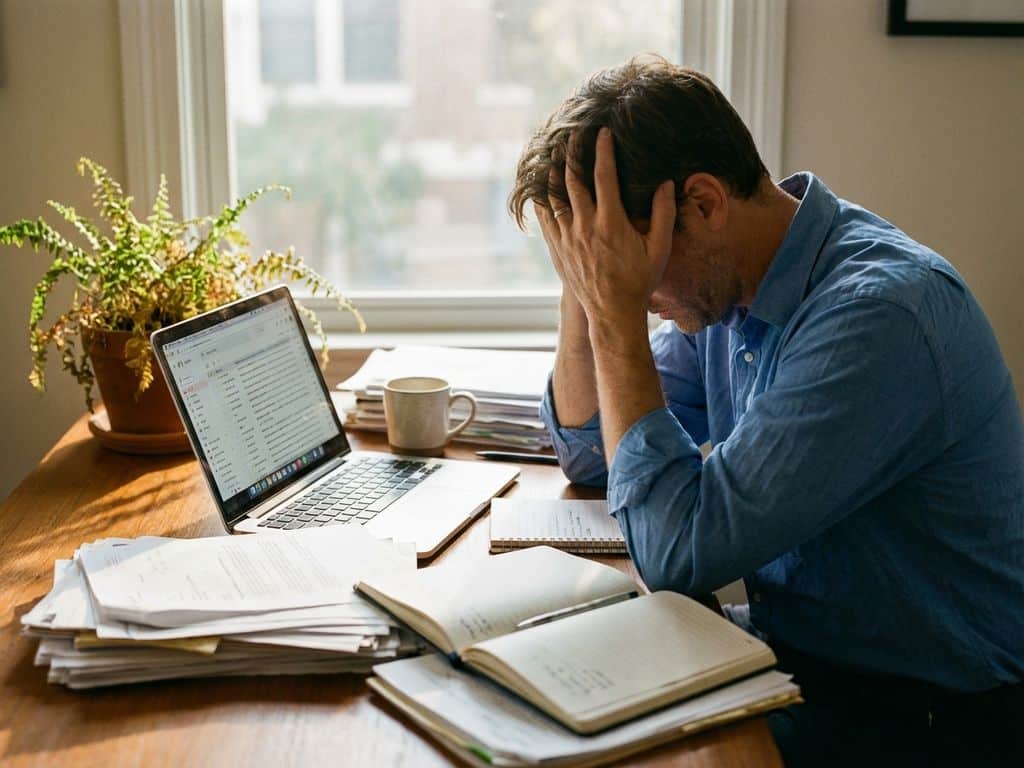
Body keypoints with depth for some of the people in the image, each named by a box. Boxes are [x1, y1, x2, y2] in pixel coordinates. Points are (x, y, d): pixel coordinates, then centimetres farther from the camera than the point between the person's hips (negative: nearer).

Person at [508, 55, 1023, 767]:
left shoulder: (878, 311, -28)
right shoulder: (724, 280, -1)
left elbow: (678, 552, -30)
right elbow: (590, 453, 8)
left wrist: (617, 310, -26)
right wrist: (583, 288, -7)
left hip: (923, 709, -7)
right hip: (788, 642, 7)